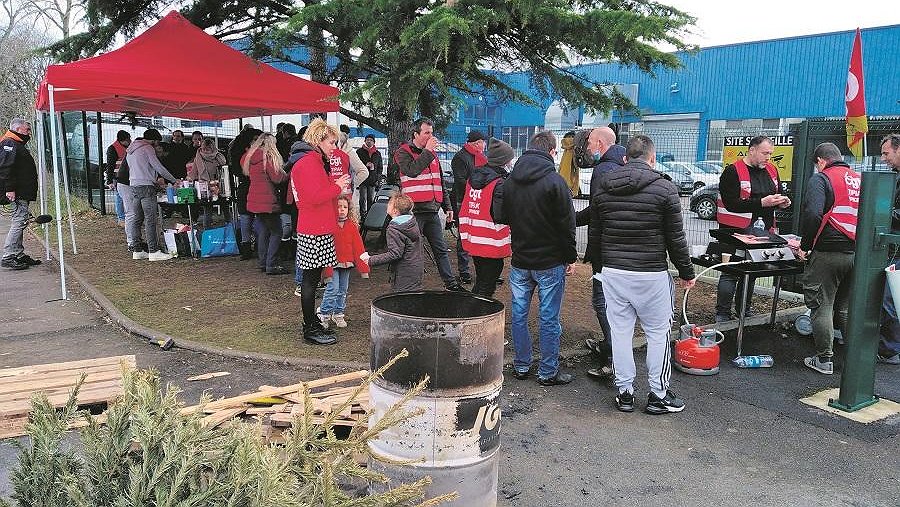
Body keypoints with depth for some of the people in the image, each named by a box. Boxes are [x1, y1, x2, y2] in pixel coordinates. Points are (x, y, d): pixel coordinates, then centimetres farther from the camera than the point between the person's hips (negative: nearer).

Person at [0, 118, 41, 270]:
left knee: (20, 222, 13)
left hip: (23, 193, 11)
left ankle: (19, 255, 19)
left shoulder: (18, 144, 23)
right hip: (17, 193, -11)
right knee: (19, 221, -13)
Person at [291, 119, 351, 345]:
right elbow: (315, 196, -23)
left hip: (317, 228, 10)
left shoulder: (315, 161, 19)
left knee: (313, 278, 14)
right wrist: (338, 186, -11)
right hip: (314, 232, -10)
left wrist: (336, 185, 9)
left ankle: (312, 324, 22)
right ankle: (310, 329, 3)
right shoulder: (309, 163, -14)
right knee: (311, 279, -4)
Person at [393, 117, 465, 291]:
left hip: (432, 211, 7)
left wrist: (447, 207, 19)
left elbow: (440, 183, 22)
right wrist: (427, 151, -17)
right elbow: (412, 171, -24)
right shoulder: (404, 152, -3)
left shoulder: (432, 154, 18)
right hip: (414, 210, -6)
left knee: (441, 249, 12)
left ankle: (450, 283, 21)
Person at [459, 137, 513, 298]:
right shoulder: (500, 185, -17)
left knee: (480, 283, 22)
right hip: (492, 247, -8)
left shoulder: (472, 179, 8)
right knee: (486, 289, 2)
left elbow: (463, 211, 14)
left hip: (473, 242, 8)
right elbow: (501, 217, -22)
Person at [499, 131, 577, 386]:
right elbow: (567, 224, -12)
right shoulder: (554, 181, -14)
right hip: (550, 263, -5)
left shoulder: (509, 181, 3)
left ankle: (522, 366, 24)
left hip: (519, 261, 5)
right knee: (549, 319, 4)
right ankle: (548, 372, 13)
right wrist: (571, 258, -2)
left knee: (519, 315, 14)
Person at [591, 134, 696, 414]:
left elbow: (595, 235, 11)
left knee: (620, 332, 10)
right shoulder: (664, 188, -7)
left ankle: (624, 392, 19)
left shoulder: (602, 188, 5)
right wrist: (686, 272, 7)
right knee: (658, 334, 9)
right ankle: (658, 396, 16)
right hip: (651, 274, -4)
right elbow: (676, 239, -5)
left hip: (612, 272, 4)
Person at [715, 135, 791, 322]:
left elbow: (777, 194, 25)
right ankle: (722, 314, 2)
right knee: (730, 272, -5)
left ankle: (744, 311, 28)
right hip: (736, 231, -7)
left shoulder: (771, 170, 11)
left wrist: (781, 202, 2)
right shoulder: (733, 171, -13)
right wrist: (762, 203, -25)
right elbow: (731, 204, -21)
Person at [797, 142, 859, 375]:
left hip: (828, 253, -6)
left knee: (821, 306, 3)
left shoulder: (821, 179, -6)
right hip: (857, 254, 6)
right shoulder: (860, 180, 13)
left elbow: (812, 214, -20)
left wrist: (805, 247, -10)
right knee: (847, 308, 17)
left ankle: (824, 360, 8)